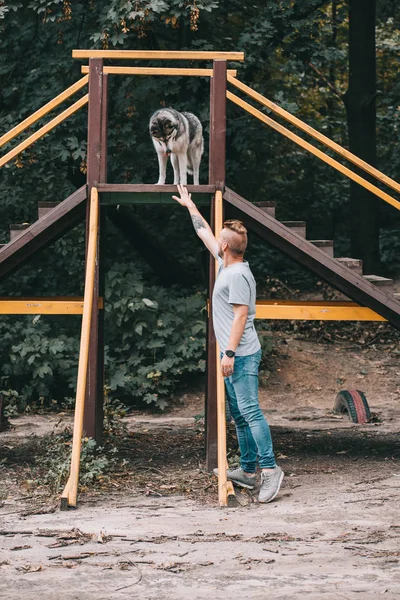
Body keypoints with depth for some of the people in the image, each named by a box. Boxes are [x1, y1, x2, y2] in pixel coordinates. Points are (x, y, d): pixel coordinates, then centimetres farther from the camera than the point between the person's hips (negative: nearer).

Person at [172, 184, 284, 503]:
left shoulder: (237, 275, -15)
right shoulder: (226, 265, 13)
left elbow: (241, 315, -20)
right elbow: (205, 234, 28)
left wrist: (230, 352, -22)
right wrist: (190, 207, 37)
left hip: (242, 355, -10)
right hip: (235, 356, 10)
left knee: (250, 410, -15)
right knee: (240, 414, 11)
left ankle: (270, 468, -17)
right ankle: (248, 471, 14)